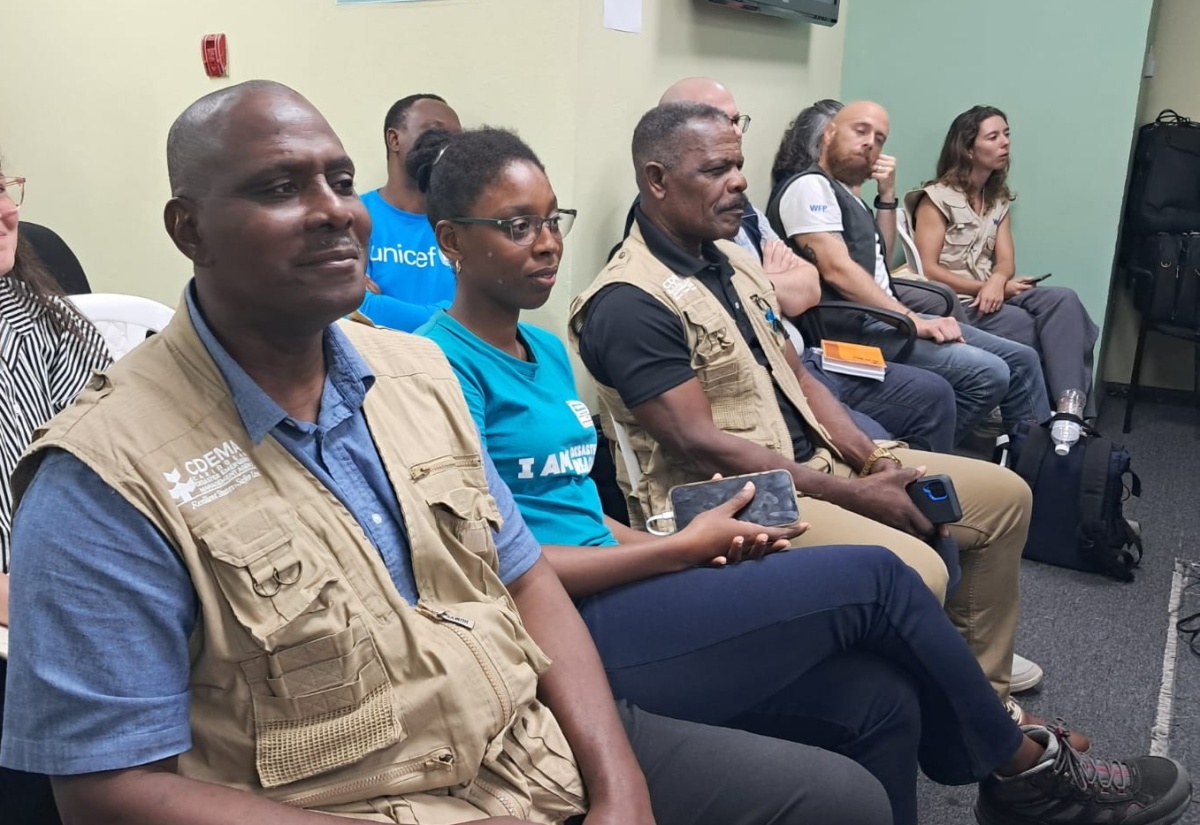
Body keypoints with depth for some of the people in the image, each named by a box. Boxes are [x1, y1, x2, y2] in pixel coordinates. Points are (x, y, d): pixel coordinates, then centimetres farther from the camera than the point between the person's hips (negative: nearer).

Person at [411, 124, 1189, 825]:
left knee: (883, 703, -5)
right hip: (577, 629, -8)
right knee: (875, 579, -9)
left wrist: (686, 551, 1)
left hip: (620, 593, 8)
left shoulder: (547, 349, 16)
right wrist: (682, 549, -11)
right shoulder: (448, 364, -11)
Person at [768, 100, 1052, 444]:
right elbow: (837, 271, -20)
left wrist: (887, 196, 14)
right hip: (853, 328, -10)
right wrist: (913, 319, -20)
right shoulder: (809, 185, -9)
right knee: (988, 374, -23)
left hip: (881, 318, 10)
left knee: (1021, 359, 7)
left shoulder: (845, 193, 22)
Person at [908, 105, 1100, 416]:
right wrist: (984, 288, -15)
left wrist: (997, 282, -20)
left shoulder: (999, 199, 16)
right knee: (1043, 328, -26)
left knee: (1063, 300, -24)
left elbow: (1005, 261, 5)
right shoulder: (937, 198, -5)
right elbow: (927, 270, -12)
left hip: (990, 294, 6)